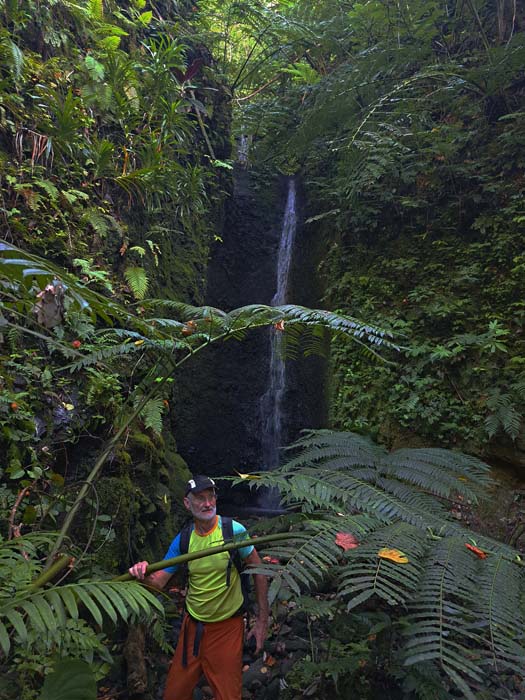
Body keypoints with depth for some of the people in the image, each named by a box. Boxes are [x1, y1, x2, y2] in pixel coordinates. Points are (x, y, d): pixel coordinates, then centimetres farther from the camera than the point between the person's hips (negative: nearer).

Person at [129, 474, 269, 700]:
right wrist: (145, 575, -29)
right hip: (193, 625, 4)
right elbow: (159, 581, -6)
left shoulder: (233, 530, -17)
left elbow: (259, 570, -10)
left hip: (227, 627, -3)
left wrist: (262, 620, -9)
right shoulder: (182, 540, -6)